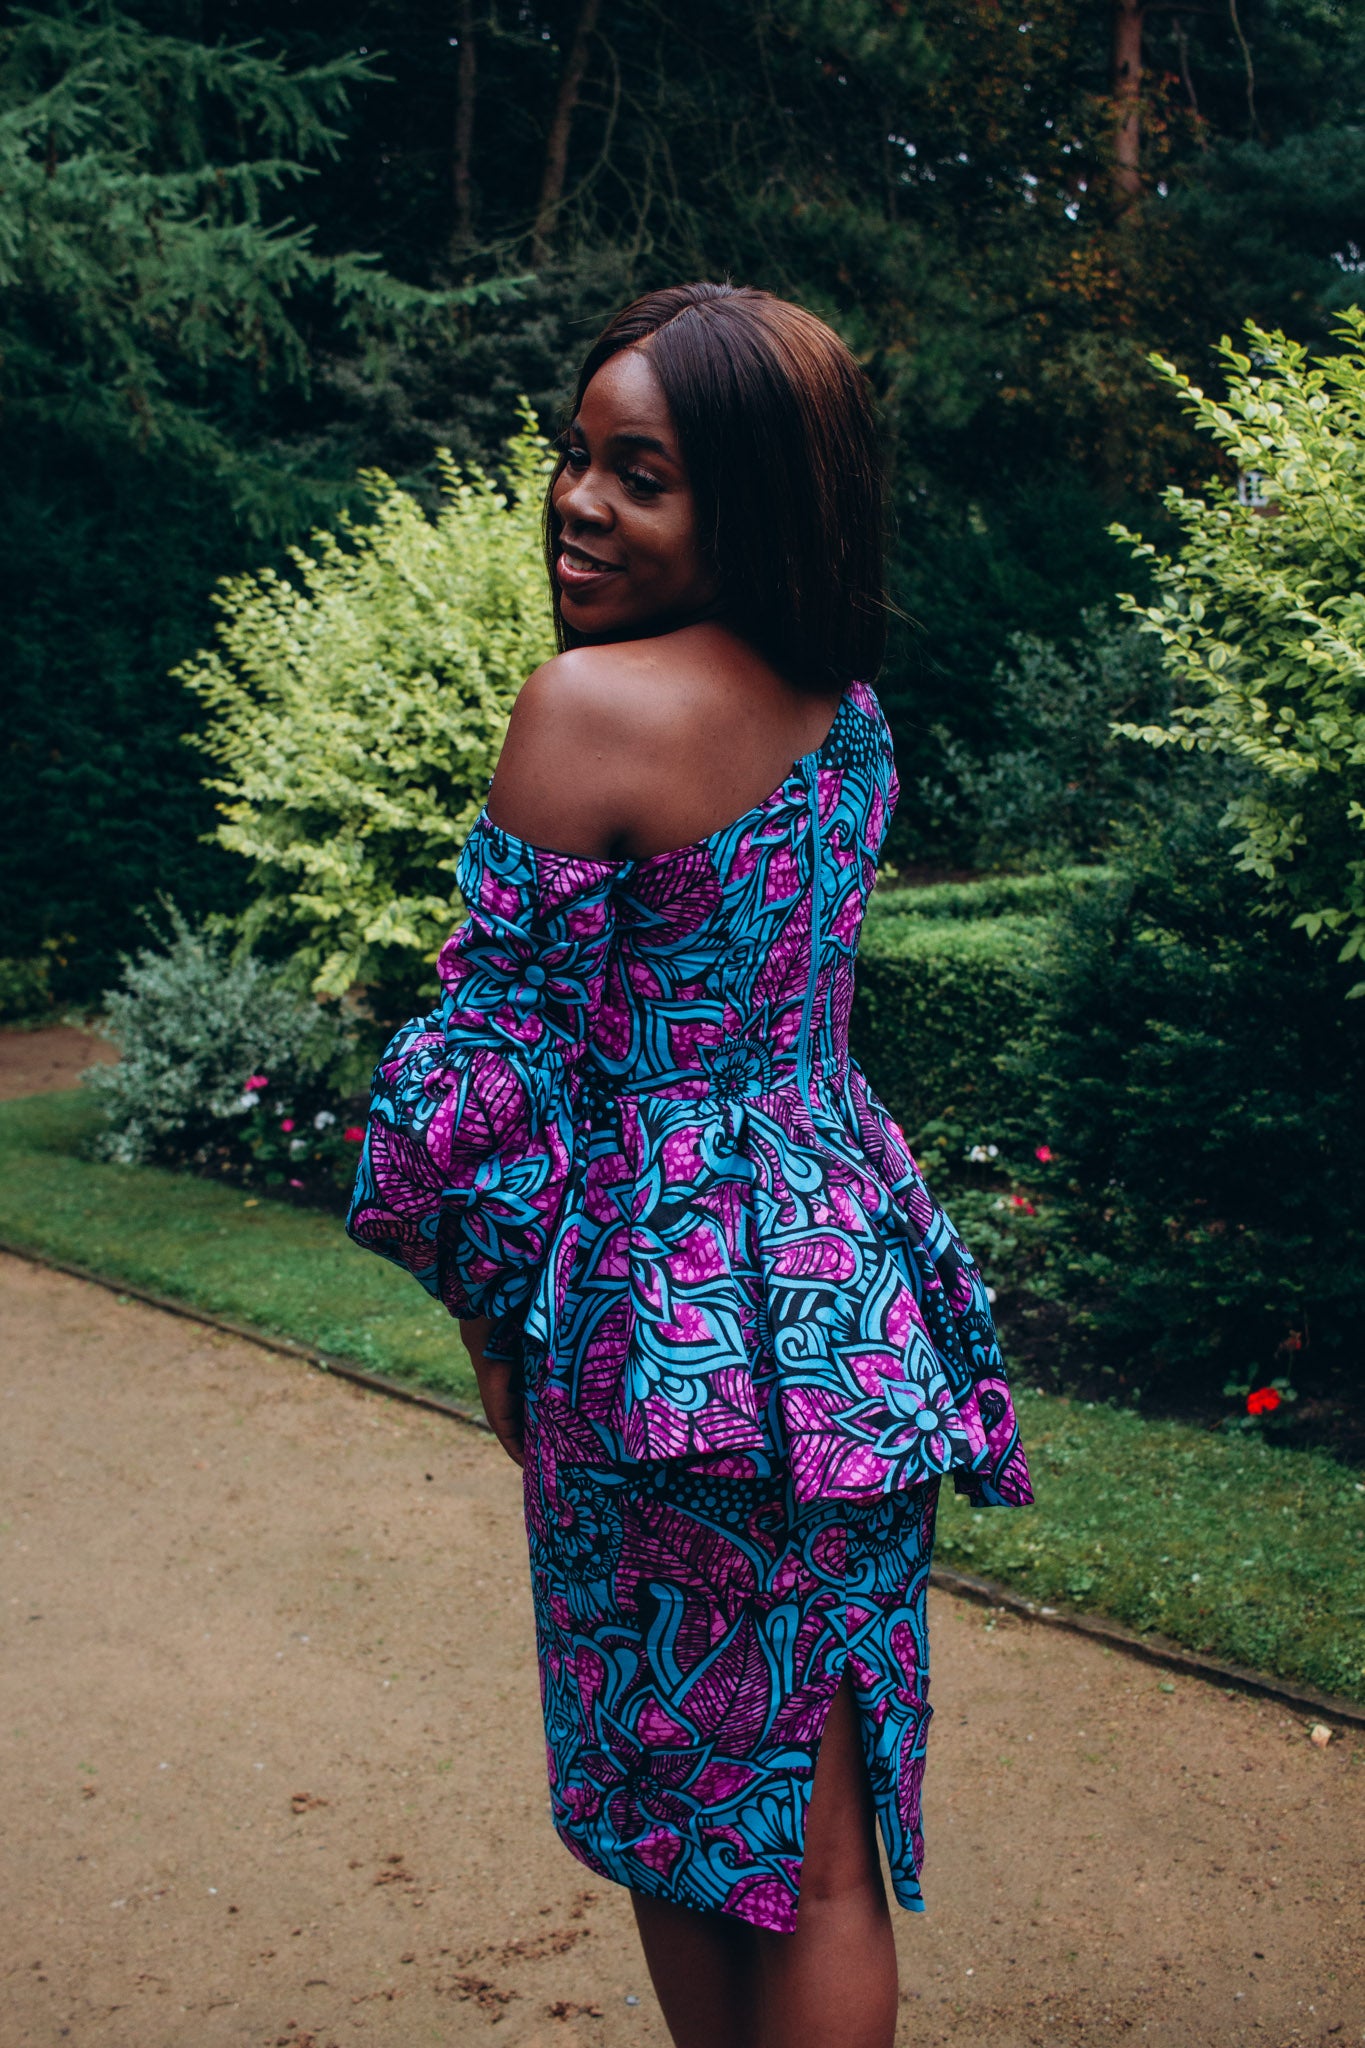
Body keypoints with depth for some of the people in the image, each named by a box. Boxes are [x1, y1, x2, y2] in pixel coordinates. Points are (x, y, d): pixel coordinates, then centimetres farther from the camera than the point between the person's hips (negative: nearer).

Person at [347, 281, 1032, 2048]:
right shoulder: (847, 708, 6)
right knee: (815, 1831, 20)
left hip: (668, 1318, -8)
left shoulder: (592, 706, -18)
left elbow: (502, 1040, -14)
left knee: (680, 1817, 10)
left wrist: (490, 1318, -2)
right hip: (848, 1288, 8)